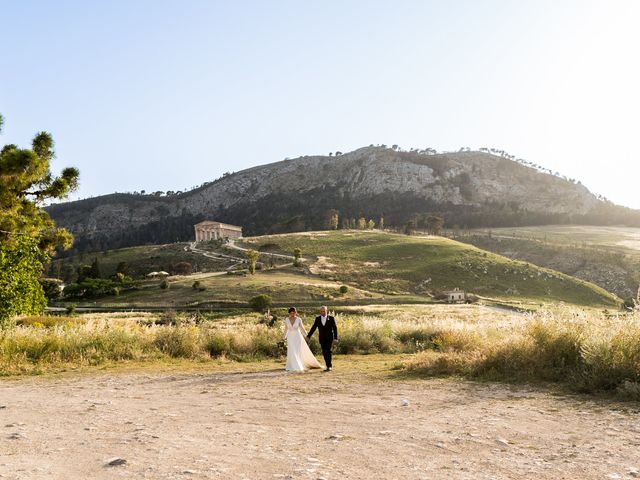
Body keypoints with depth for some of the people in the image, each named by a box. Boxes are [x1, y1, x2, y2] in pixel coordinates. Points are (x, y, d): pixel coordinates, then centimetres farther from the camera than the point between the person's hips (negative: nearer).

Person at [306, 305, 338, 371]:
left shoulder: (331, 318, -4)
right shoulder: (317, 318, 3)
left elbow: (335, 328, -4)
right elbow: (313, 328, 5)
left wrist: (335, 338, -11)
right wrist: (308, 336, 1)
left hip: (329, 338, -3)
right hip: (322, 338, 3)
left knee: (328, 351, -14)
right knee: (324, 352, 4)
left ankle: (329, 366, -9)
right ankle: (329, 366, 14)